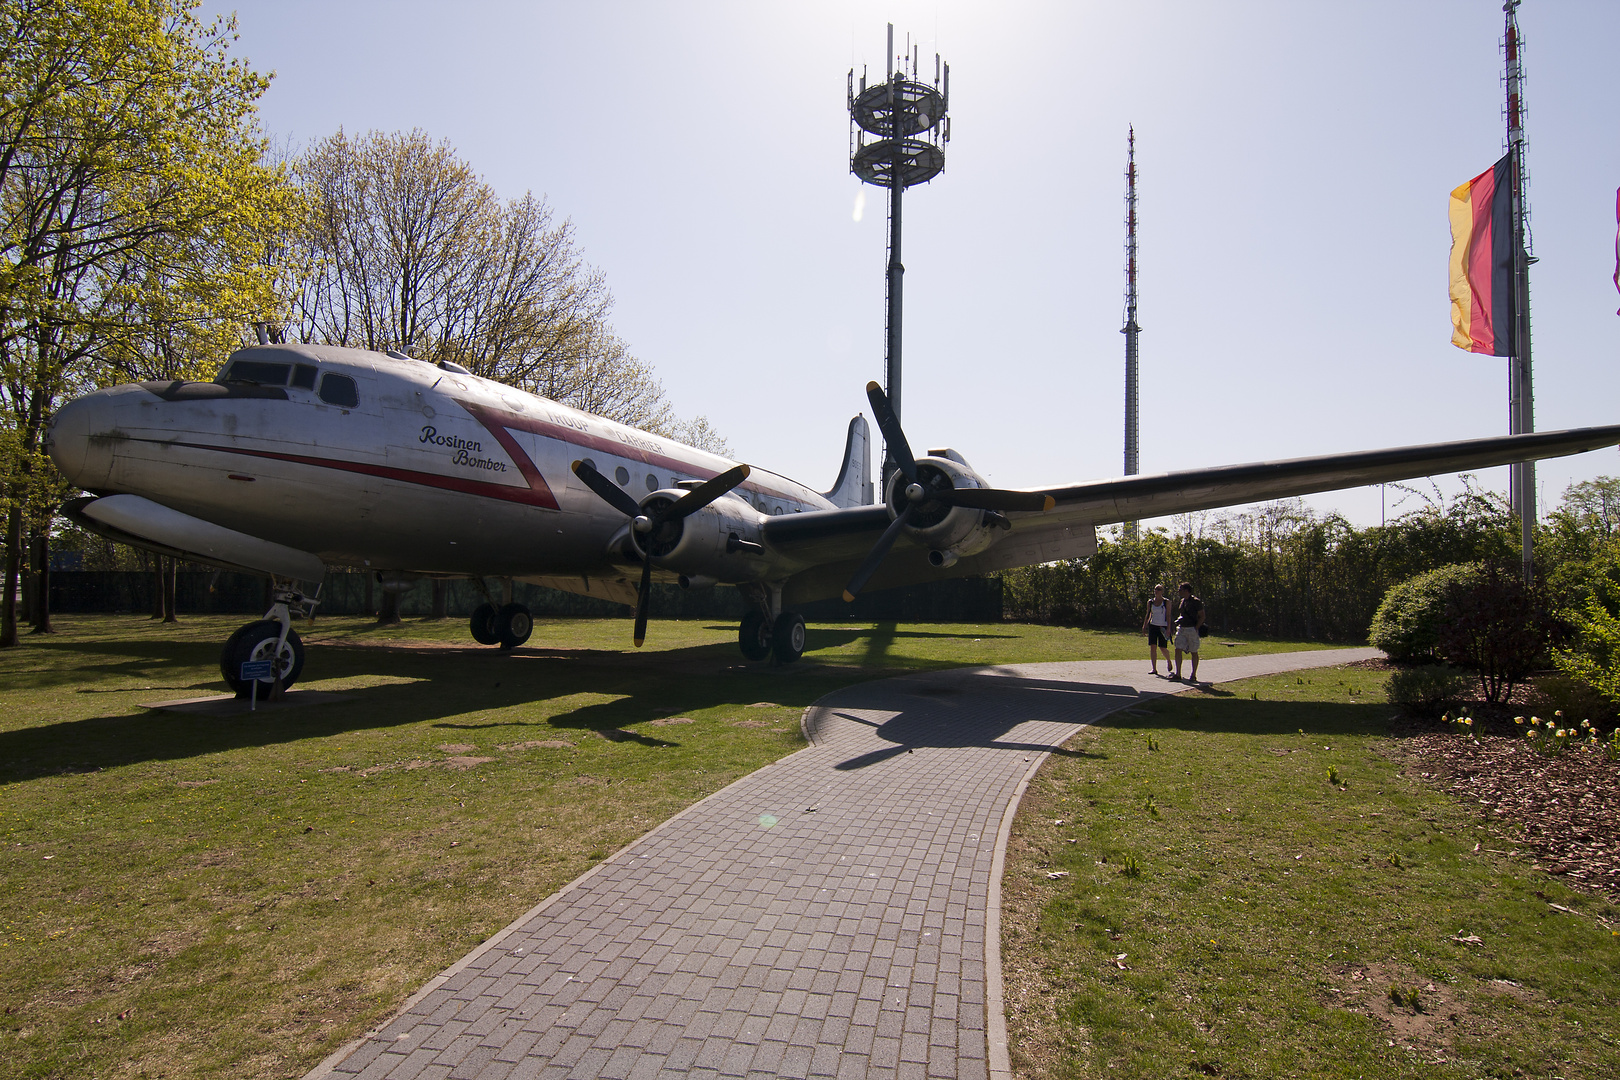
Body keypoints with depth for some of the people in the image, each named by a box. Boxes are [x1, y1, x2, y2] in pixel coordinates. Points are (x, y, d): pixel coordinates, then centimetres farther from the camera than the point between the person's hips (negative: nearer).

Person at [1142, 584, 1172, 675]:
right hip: (1153, 626, 3)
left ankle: (1168, 661, 33)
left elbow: (1168, 616, -5)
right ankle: (1154, 669, -5)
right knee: (1152, 647, -8)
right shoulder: (1150, 602, 8)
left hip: (1163, 627, -3)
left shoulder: (1166, 602, -1)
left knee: (1163, 648, 0)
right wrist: (1144, 625, 7)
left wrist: (1168, 628, -11)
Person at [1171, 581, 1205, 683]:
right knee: (1178, 650, -3)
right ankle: (1178, 675, -2)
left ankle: (1194, 676, 13)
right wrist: (1178, 622, 12)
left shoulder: (1196, 601, -8)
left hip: (1192, 629, -7)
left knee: (1194, 652, 4)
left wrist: (1196, 628, -15)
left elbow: (1202, 616, -9)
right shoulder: (1182, 601, 14)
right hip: (1181, 628, 7)